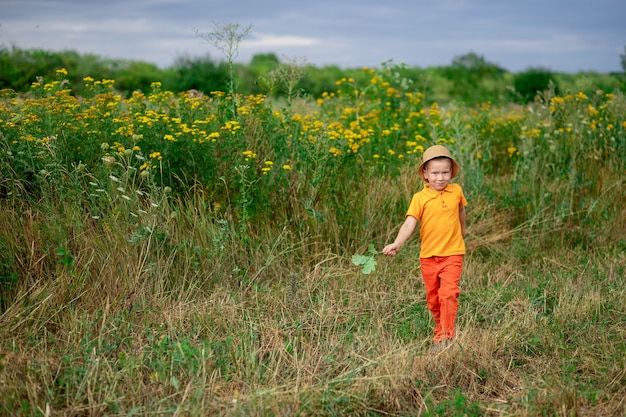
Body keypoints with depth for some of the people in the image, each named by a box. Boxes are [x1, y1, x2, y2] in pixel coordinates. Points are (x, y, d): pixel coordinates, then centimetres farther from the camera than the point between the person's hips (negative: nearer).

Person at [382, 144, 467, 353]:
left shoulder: (457, 191, -1)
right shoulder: (420, 197, -8)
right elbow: (410, 223, -18)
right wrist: (397, 243, -35)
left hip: (452, 254, -1)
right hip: (428, 256, 1)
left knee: (448, 294, -16)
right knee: (433, 299, 12)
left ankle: (446, 337, -11)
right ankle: (440, 332, 31)